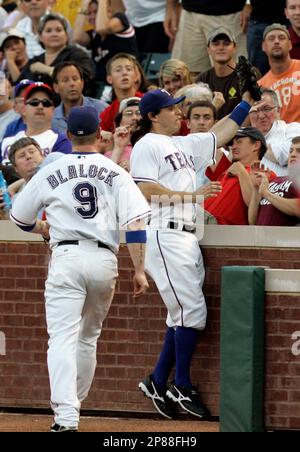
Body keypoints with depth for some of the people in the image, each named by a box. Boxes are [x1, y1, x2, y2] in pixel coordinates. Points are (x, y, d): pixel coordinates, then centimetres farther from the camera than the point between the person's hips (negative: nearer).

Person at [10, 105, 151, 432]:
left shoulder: (51, 172, 6)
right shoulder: (115, 173, 6)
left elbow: (19, 218, 16)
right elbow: (135, 224, -4)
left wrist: (45, 229, 36)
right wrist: (139, 270, -1)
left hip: (67, 257, -2)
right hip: (104, 260, 2)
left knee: (63, 338, -9)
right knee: (88, 337, 20)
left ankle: (65, 415, -24)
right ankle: (74, 403, 27)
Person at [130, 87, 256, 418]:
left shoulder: (184, 145, 21)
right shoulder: (147, 145, -5)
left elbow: (221, 134, 28)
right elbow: (145, 190, -15)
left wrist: (247, 100, 22)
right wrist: (191, 195, -15)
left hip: (186, 238, 9)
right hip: (164, 234, -9)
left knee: (184, 314, 8)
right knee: (192, 310, -11)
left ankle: (158, 382, 14)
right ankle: (182, 386, -3)